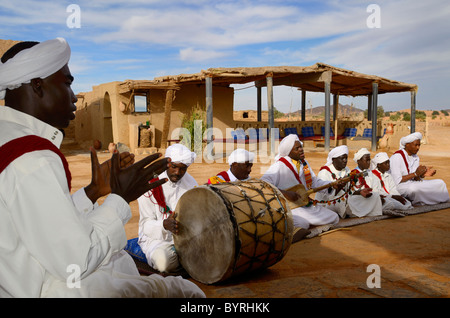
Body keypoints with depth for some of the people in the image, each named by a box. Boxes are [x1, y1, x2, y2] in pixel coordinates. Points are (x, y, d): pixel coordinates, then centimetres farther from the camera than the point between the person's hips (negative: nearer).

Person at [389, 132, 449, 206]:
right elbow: (396, 181, -21)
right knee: (414, 188, -38)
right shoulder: (397, 157, -16)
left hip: (413, 184, 8)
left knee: (440, 183, -2)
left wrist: (422, 175, -16)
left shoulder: (416, 158, 10)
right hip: (399, 186, -8)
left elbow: (416, 179, 6)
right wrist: (415, 174, -21)